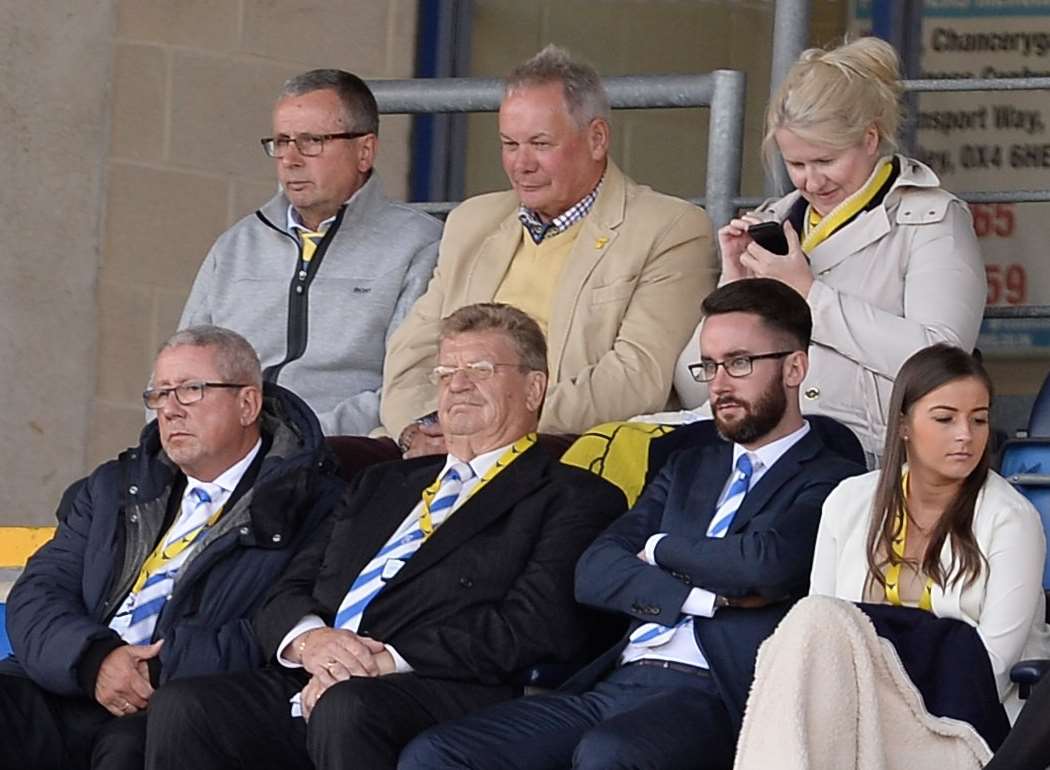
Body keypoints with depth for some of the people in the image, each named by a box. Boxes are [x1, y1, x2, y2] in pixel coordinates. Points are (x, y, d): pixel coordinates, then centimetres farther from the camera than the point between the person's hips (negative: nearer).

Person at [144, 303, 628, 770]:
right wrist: (307, 637, -4)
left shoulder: (573, 499, 9)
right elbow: (288, 594, 22)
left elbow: (535, 629, -7)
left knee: (347, 708, -38)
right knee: (184, 707, -22)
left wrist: (388, 662, -14)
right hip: (311, 686, 6)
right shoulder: (384, 484, 31)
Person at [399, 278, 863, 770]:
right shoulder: (688, 469, 27)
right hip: (615, 685, 7)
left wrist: (662, 548, 4)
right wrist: (704, 597, -5)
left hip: (713, 697, -7)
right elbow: (594, 573, 13)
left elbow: (764, 564, -16)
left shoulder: (829, 481, 5)